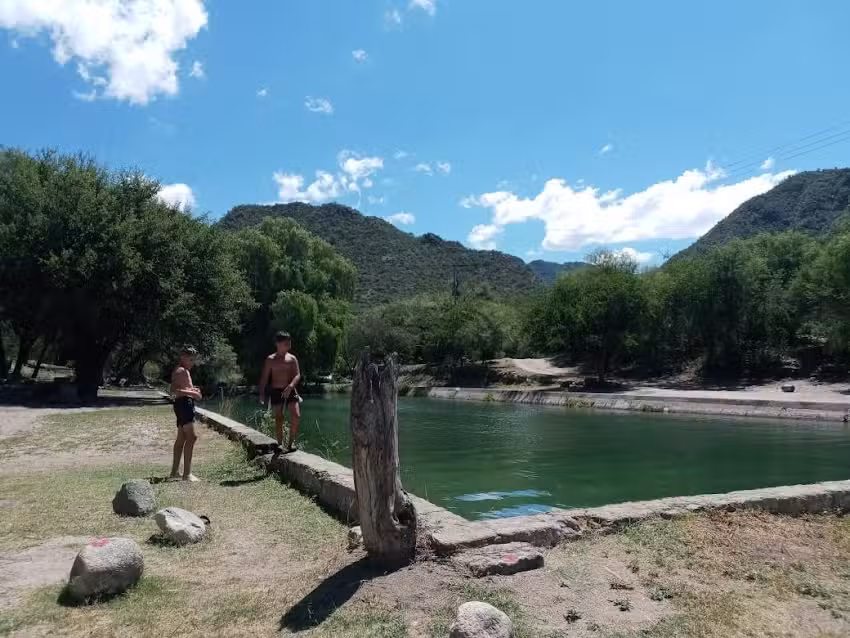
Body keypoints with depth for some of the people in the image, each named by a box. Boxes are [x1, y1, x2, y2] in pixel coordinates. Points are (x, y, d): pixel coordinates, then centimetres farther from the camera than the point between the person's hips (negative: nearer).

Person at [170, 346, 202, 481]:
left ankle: (175, 471, 25)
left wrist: (192, 390, 14)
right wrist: (192, 393, -21)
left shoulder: (184, 371, 20)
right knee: (192, 436, -15)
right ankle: (187, 473, -16)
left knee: (181, 438, 16)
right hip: (184, 403, -11)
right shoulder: (180, 371, -13)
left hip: (186, 404, 11)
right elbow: (174, 391, -24)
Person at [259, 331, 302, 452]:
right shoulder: (270, 359, 3)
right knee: (278, 419, 1)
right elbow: (264, 377, 3)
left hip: (290, 390, 1)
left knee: (296, 416, -13)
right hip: (276, 391, 0)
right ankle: (280, 444, 11)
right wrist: (262, 393, -5)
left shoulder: (292, 358, 5)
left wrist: (290, 386, -21)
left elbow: (297, 375, -4)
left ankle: (291, 442, -1)